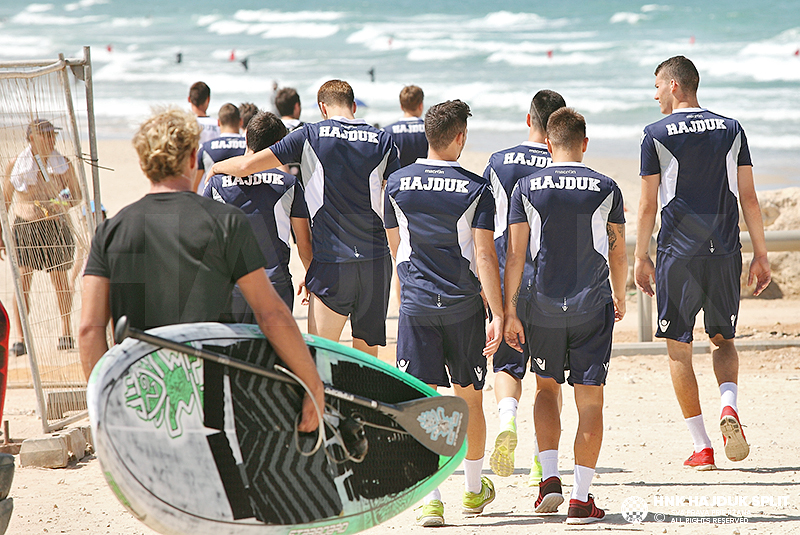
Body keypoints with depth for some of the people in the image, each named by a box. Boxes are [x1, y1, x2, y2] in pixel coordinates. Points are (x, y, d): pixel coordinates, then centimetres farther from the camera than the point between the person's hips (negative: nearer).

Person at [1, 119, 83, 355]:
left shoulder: (62, 164, 2)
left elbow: (76, 195, 3)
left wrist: (63, 203, -19)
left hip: (55, 226, 1)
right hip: (24, 227, -1)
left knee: (60, 281, 7)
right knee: (22, 281, -10)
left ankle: (66, 334, 22)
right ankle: (20, 339, -10)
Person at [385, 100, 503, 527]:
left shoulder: (397, 184, 2)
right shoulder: (475, 190, -6)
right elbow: (484, 258, -11)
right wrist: (498, 315, -11)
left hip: (416, 304, 1)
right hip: (464, 305, -1)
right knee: (469, 398, 15)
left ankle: (430, 496, -14)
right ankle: (474, 489, 30)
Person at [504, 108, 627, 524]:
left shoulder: (527, 188, -1)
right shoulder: (605, 189, -1)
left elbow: (515, 256, -4)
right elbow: (618, 256, 5)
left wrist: (509, 313, 0)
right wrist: (619, 297, 22)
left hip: (544, 307, 1)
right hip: (593, 308, -1)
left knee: (547, 387, 20)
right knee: (589, 401, 3)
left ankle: (549, 478, 5)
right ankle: (581, 498, 1)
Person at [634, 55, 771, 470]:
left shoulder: (657, 135, -3)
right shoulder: (731, 129, 7)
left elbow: (648, 205, -3)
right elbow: (748, 197, 5)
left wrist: (641, 257, 6)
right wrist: (761, 254, 10)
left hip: (678, 254, -3)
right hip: (725, 252, 3)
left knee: (679, 350, 6)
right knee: (723, 340, 17)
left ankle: (702, 447, 2)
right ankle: (729, 407, -13)